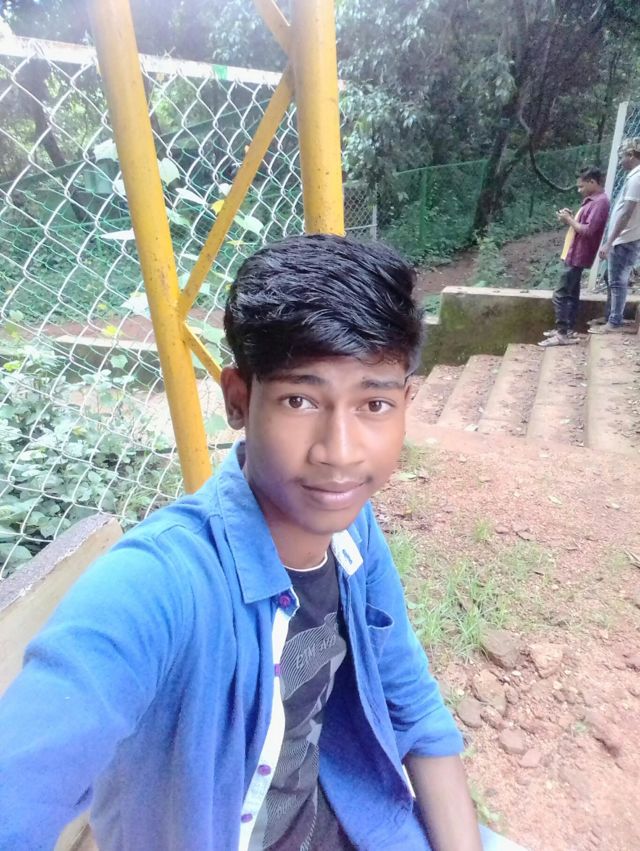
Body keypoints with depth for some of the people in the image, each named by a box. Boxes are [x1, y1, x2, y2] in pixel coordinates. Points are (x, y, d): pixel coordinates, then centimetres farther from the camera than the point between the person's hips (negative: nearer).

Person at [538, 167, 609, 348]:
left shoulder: (600, 202, -17)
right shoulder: (592, 200, 16)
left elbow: (589, 230, -24)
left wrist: (569, 220, -15)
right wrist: (571, 217, 3)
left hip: (578, 256, -11)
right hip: (574, 255, 11)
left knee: (560, 295, -11)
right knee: (572, 293, 14)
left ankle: (563, 334, -8)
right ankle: (569, 329, 21)